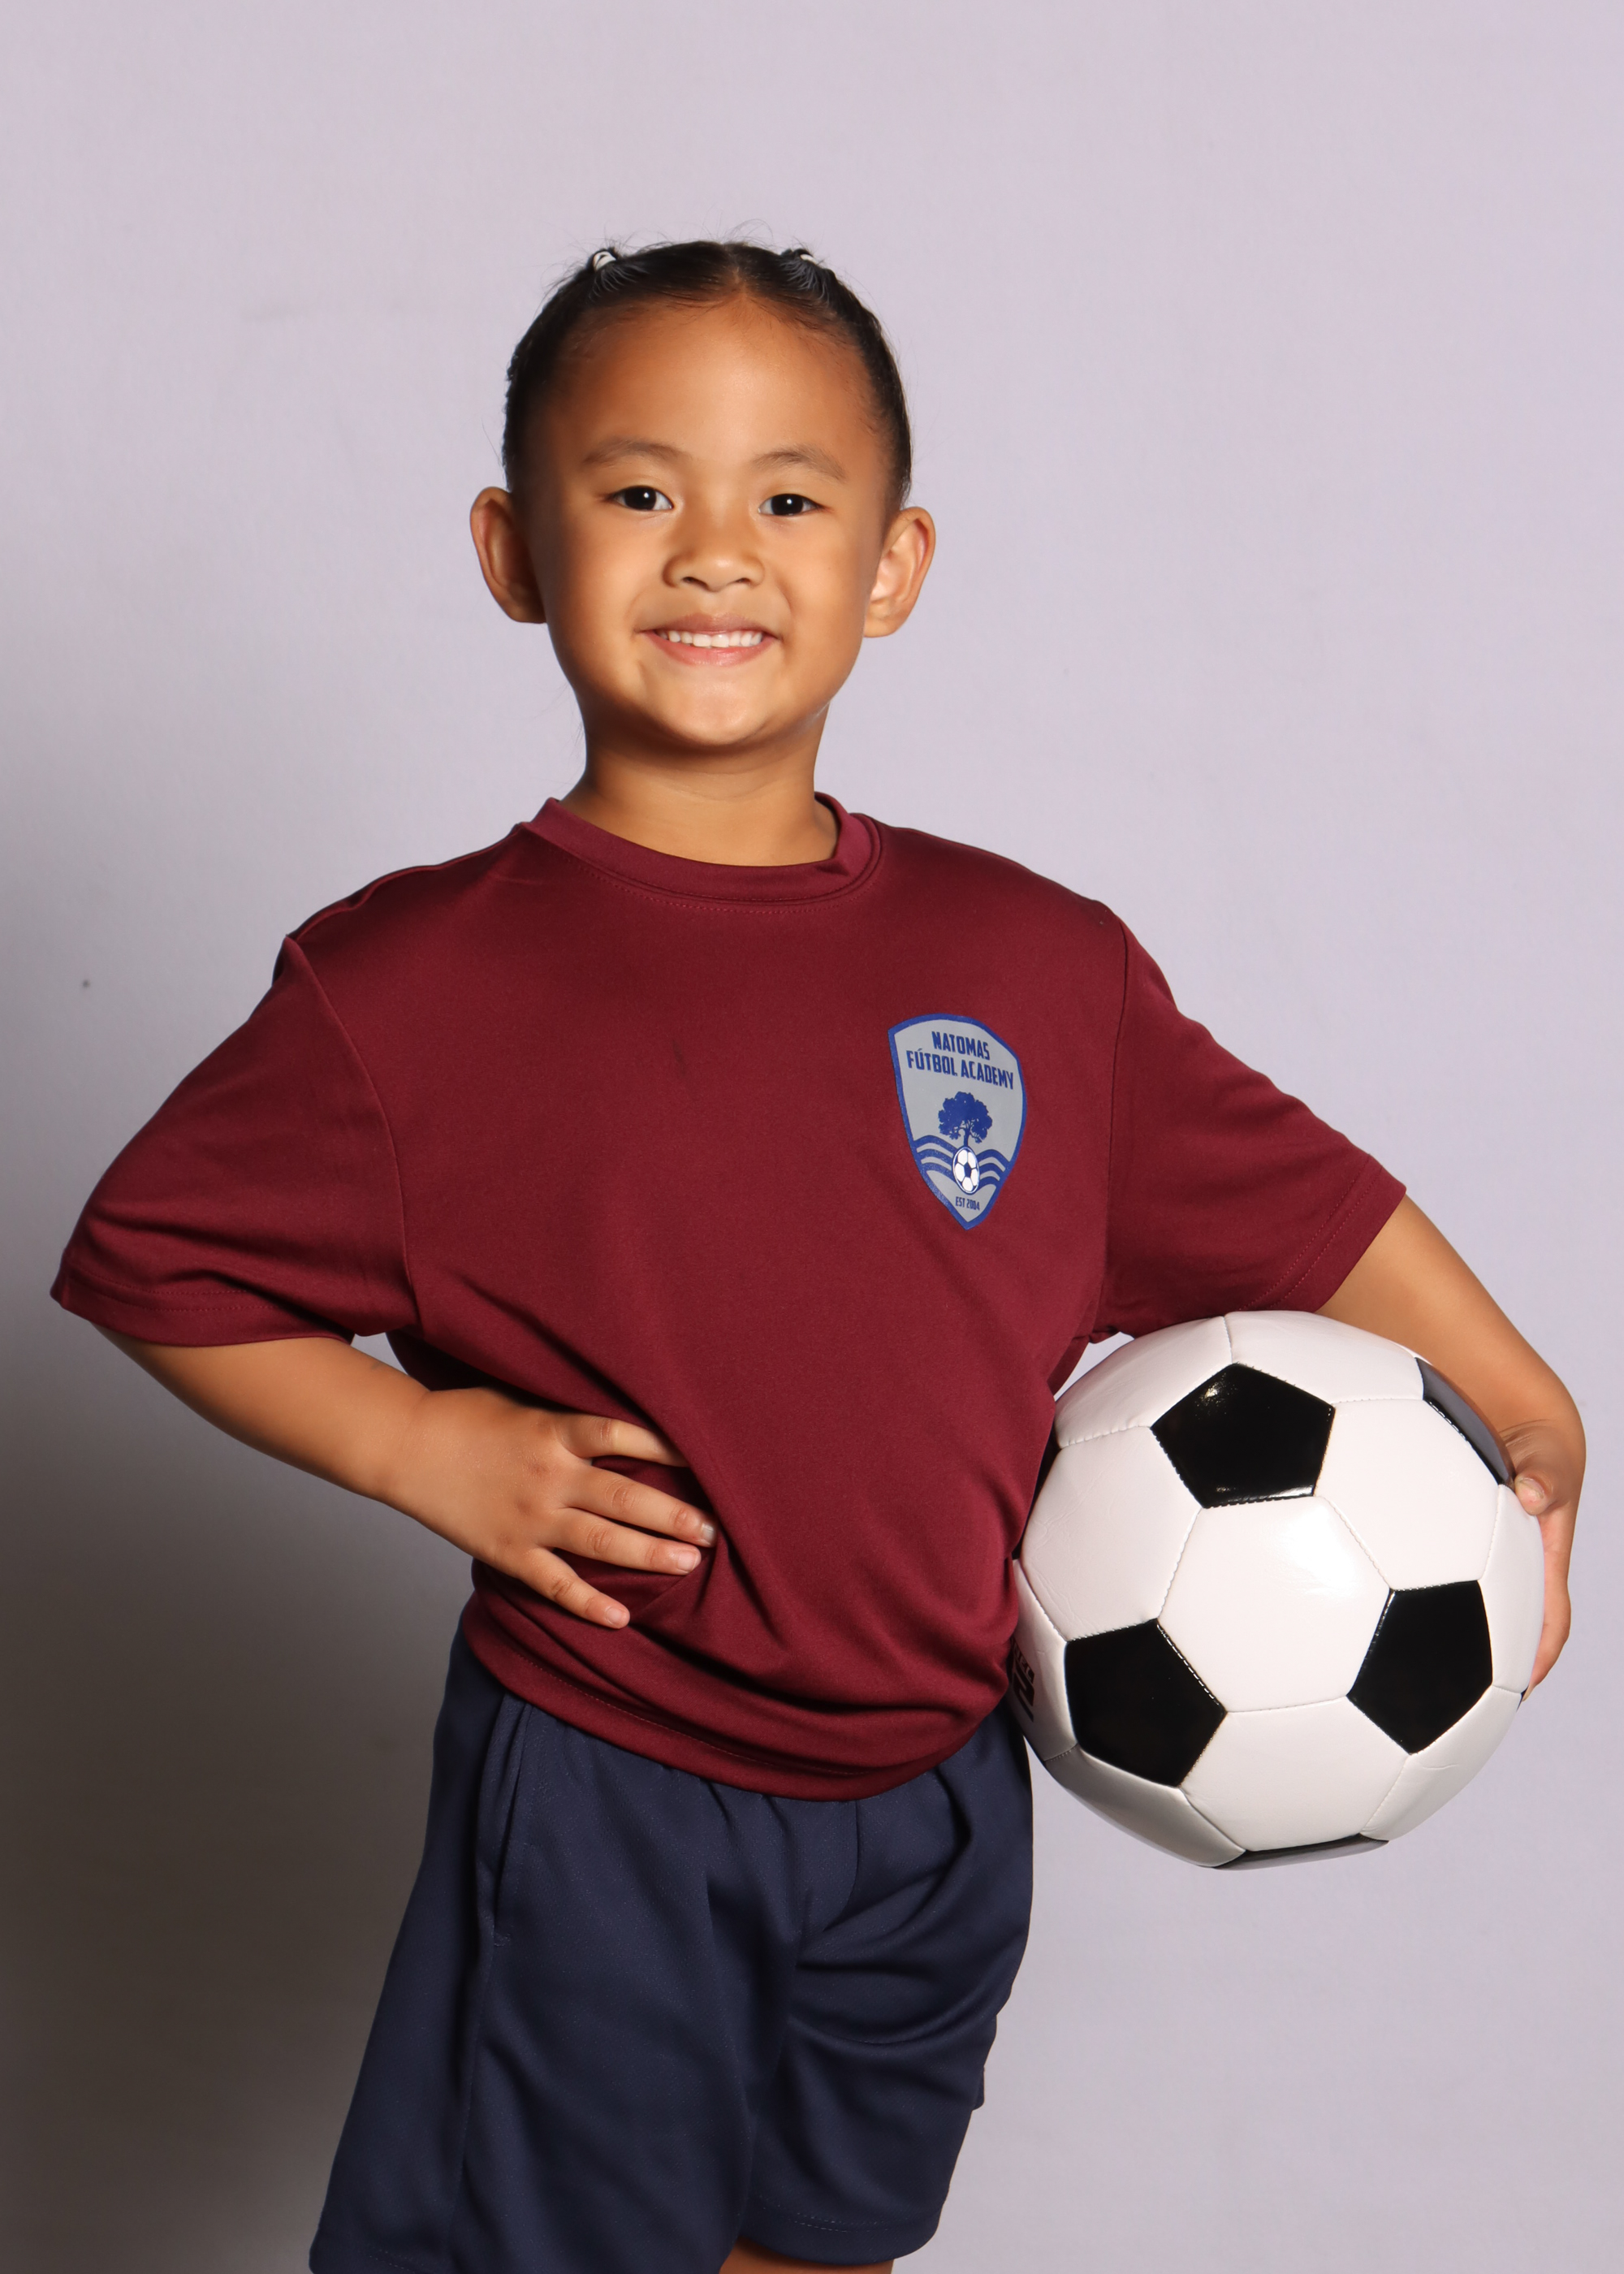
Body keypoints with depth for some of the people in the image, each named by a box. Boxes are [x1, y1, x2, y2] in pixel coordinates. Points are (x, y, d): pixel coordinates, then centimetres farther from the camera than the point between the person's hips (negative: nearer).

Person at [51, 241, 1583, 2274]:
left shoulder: (1039, 965, -5)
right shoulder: (414, 988, -13)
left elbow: (1298, 1200, 7)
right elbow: (147, 1260, -4)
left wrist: (1531, 1427, 13)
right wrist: (425, 1448, -15)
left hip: (936, 1804, 4)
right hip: (600, 1815, -3)